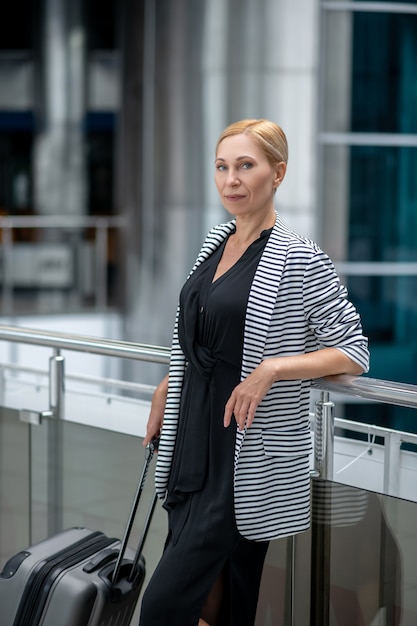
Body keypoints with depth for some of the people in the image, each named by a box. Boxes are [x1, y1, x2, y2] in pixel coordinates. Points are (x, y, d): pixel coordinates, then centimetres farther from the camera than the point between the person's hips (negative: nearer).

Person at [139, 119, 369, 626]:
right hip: (195, 437, 7)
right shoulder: (216, 242, 10)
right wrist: (167, 386, 19)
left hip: (248, 455, -7)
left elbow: (354, 352, -10)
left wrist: (271, 368, -21)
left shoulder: (299, 260, -12)